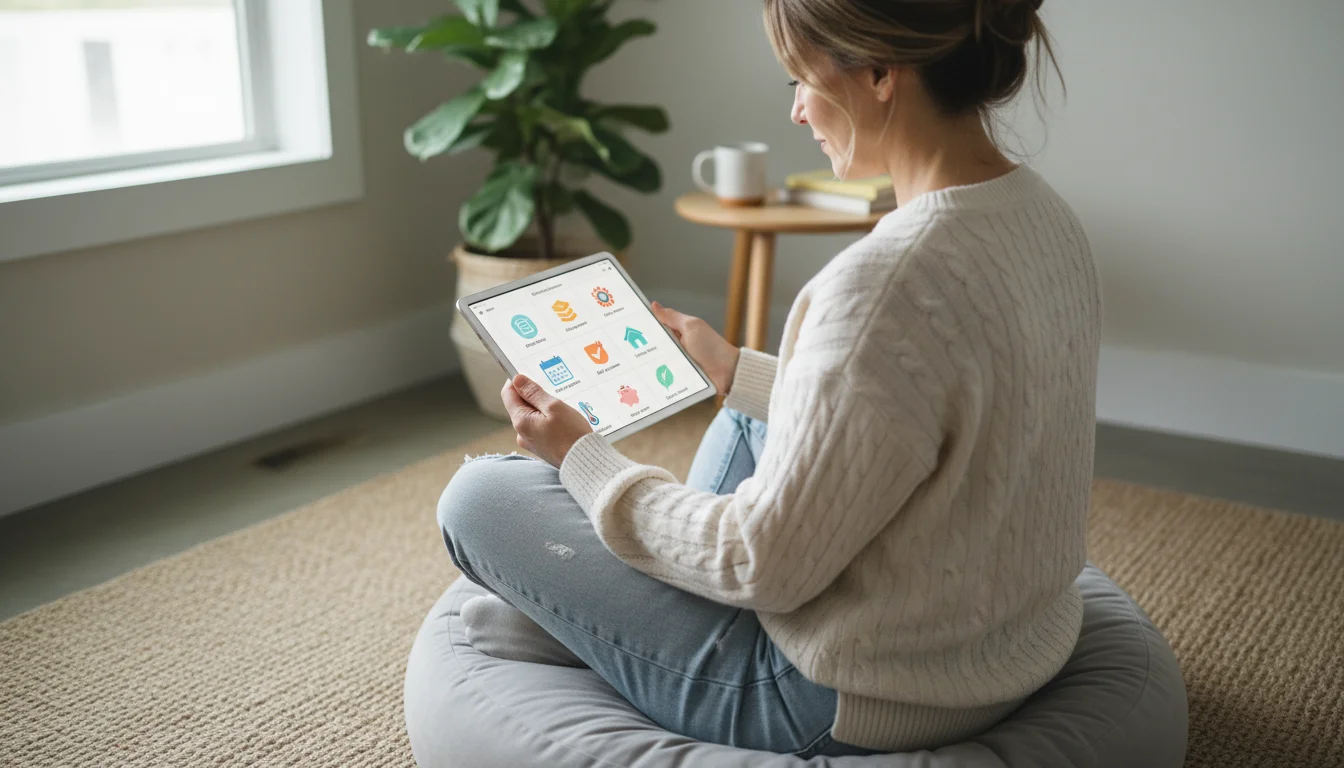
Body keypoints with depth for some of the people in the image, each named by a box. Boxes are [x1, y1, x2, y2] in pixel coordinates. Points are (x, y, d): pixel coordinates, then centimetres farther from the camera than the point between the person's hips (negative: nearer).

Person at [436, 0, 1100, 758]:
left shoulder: (888, 284, -32)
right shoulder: (1047, 218, -3)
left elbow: (765, 567, -24)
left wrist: (583, 458, -10)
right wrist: (739, 372, 18)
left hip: (857, 707, -9)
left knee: (480, 494, 1)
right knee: (747, 416, 30)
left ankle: (577, 628, 31)